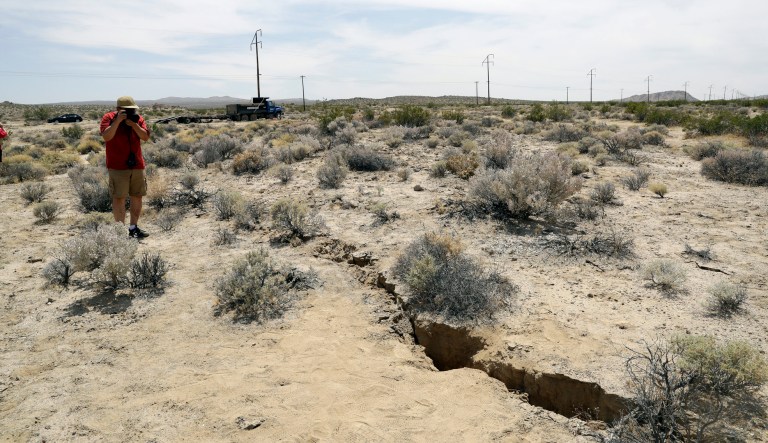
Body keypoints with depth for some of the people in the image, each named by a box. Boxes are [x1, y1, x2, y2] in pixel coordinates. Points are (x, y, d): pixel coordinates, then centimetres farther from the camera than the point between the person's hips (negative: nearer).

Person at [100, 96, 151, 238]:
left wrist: (133, 124, -17)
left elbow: (145, 137, -4)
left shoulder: (138, 118, 6)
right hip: (118, 166, -4)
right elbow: (106, 137, -18)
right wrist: (118, 120, -22)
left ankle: (133, 227, 19)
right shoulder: (109, 118, -3)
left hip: (137, 165, 4)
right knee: (119, 198, -5)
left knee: (137, 196, 8)